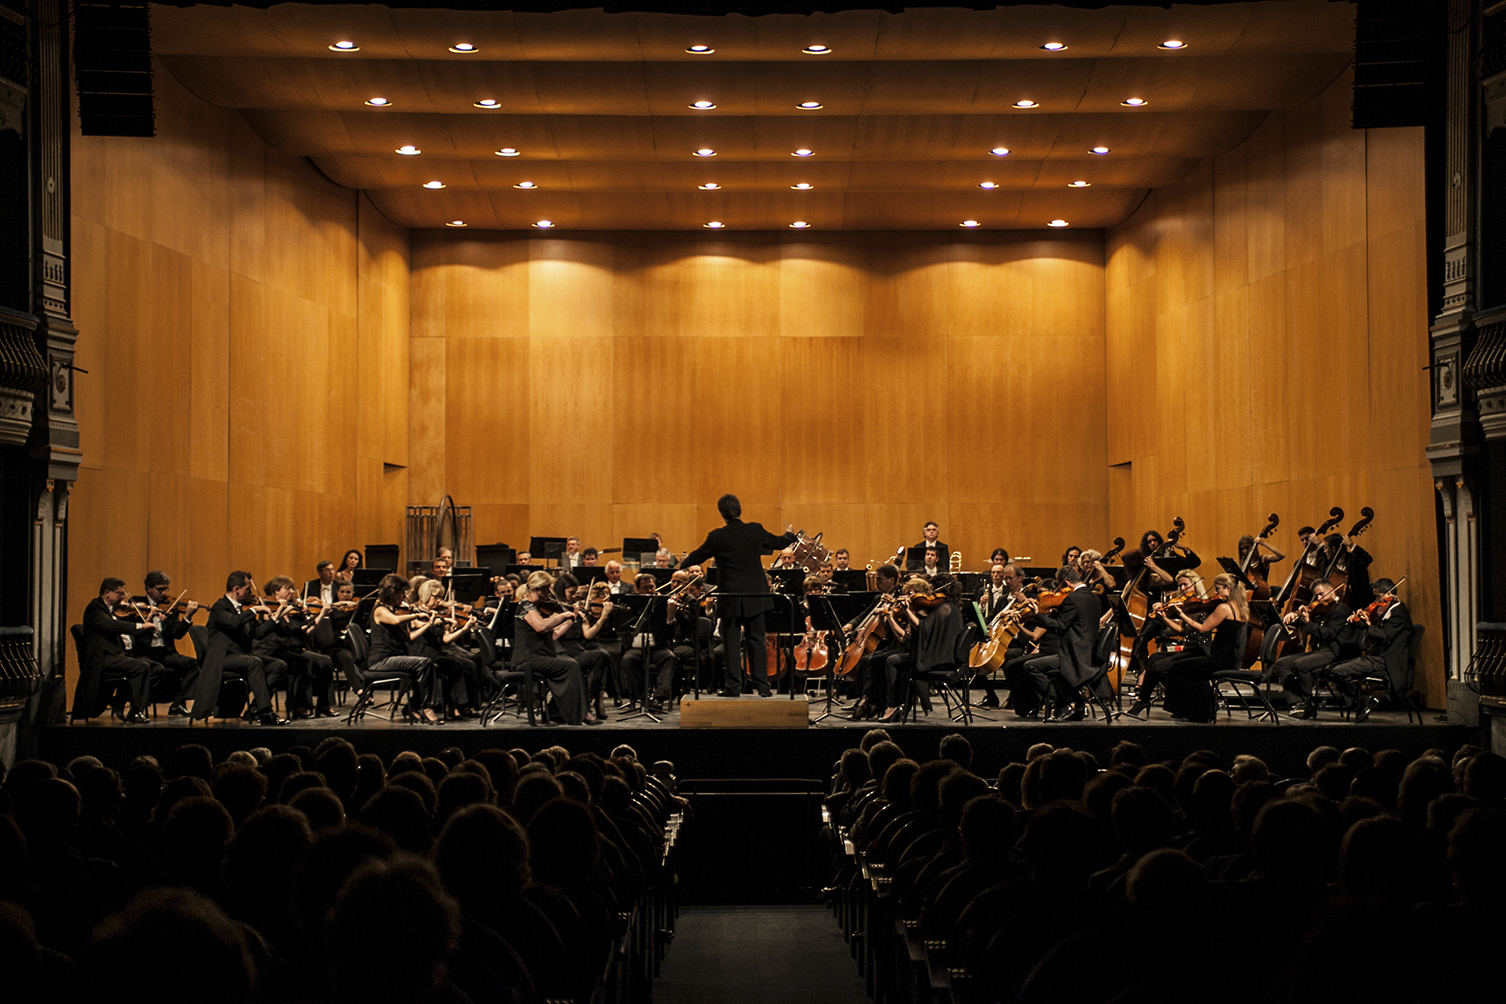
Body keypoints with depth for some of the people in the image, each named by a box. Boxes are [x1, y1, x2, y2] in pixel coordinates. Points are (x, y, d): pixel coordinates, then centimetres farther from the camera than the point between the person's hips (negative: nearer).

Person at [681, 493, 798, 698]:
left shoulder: (716, 537, -9)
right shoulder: (756, 531, -3)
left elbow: (697, 557, 7)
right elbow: (778, 543, 15)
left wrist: (686, 560, 32)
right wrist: (790, 535, 39)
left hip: (730, 599, -2)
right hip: (755, 597, 2)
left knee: (731, 643, 5)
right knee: (757, 641, 7)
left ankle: (733, 686, 4)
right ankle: (762, 686, 6)